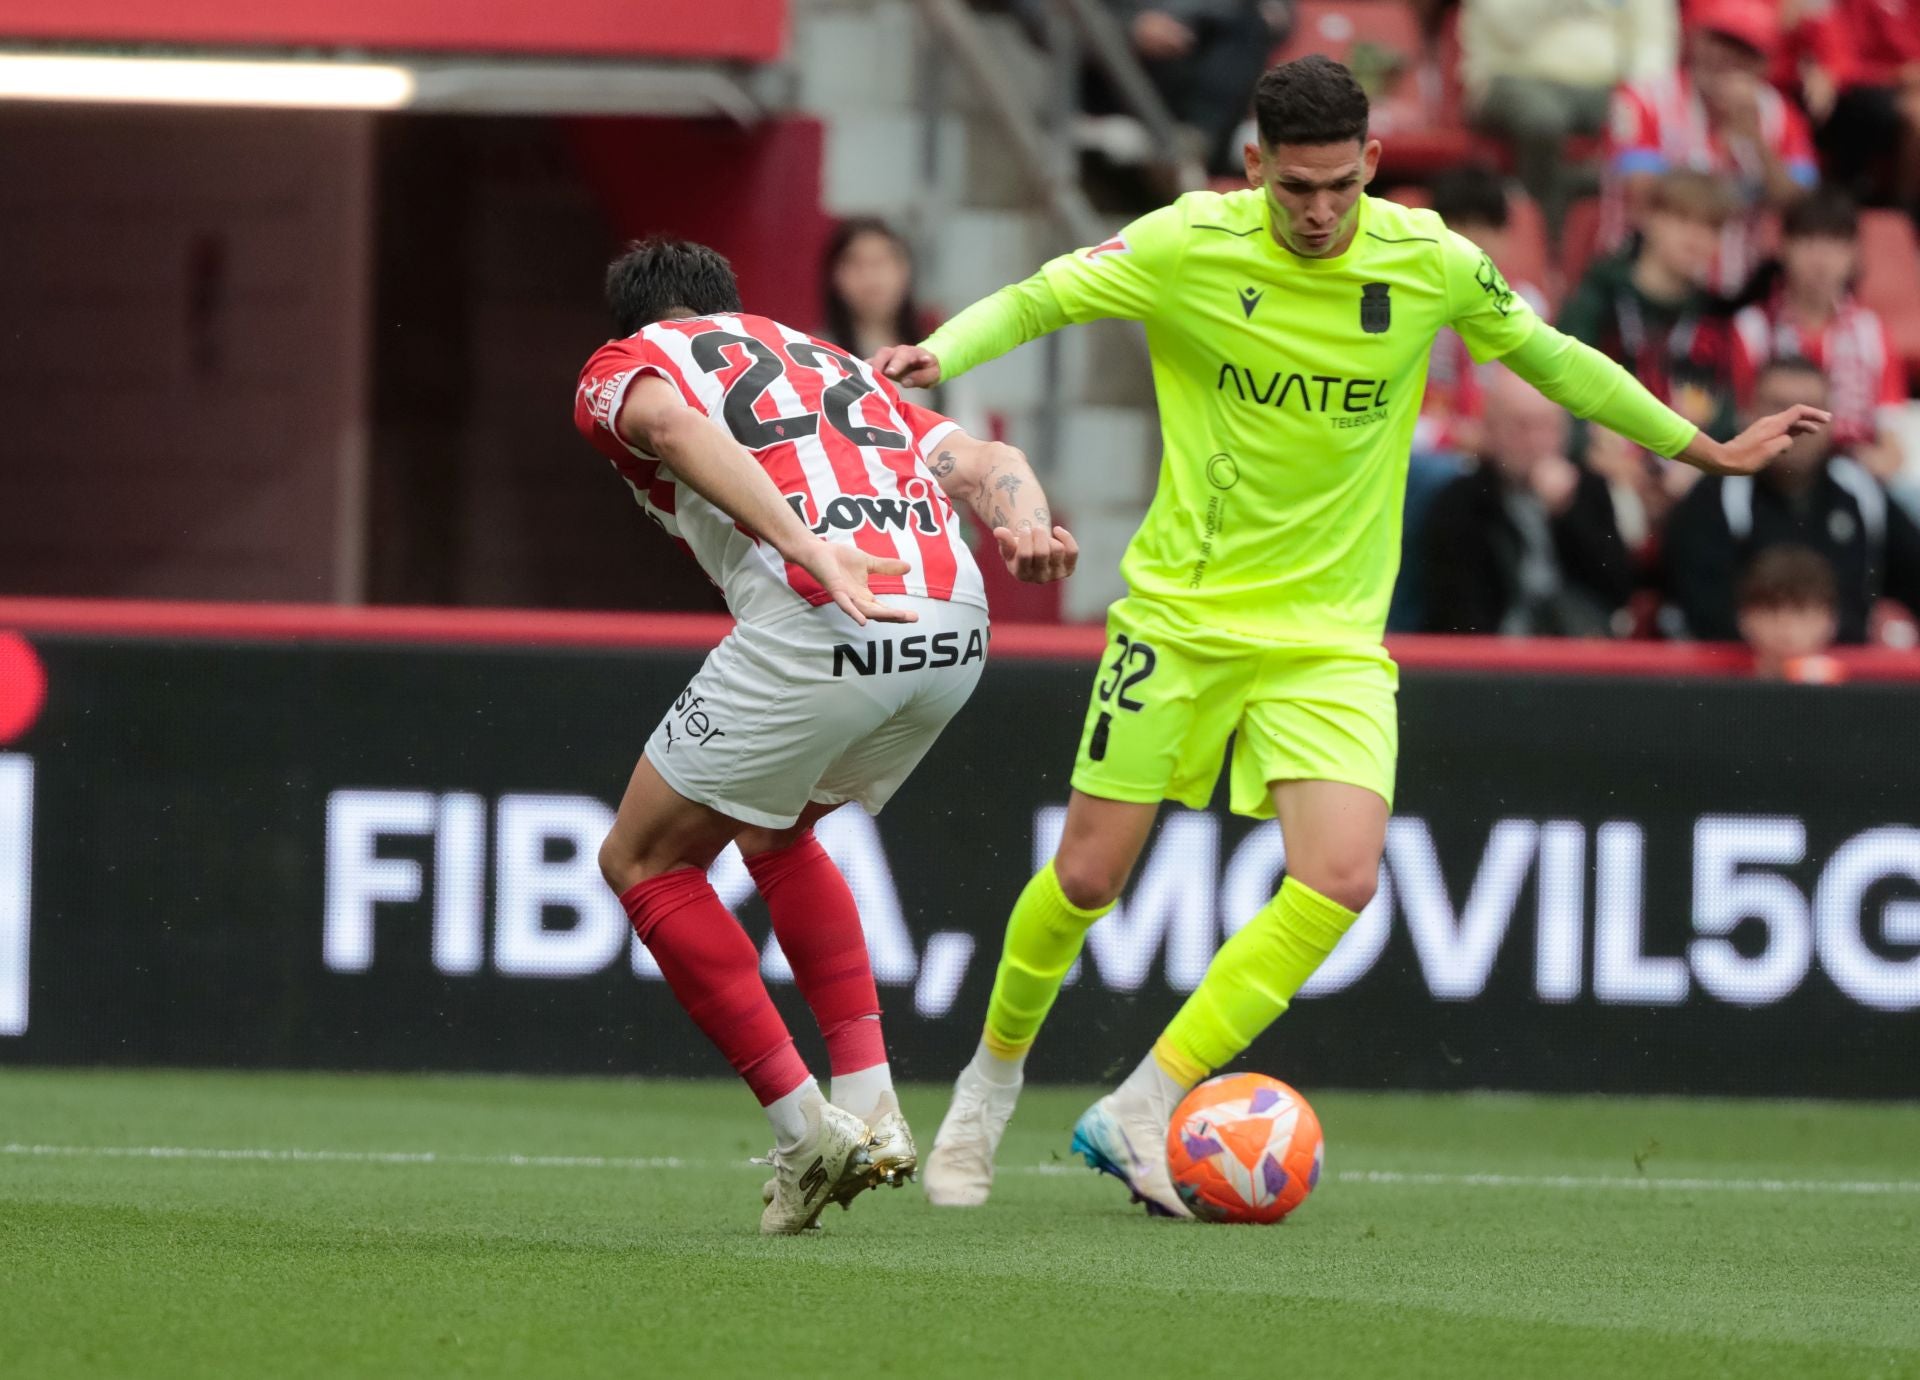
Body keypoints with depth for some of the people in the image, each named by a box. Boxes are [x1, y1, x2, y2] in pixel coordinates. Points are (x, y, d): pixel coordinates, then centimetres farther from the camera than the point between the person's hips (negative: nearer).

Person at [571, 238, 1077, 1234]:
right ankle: (869, 1103, 20)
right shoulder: (830, 363, 36)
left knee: (645, 861, 15)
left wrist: (809, 548, -20)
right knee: (776, 833, 31)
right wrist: (1025, 524, -3)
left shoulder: (621, 365, 19)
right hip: (957, 628, 6)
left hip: (819, 627, -6)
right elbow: (984, 462, 19)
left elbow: (673, 425, -7)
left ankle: (806, 1128, 9)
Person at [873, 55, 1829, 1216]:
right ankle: (993, 1076, 30)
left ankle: (1138, 1114, -10)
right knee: (1086, 878, 1)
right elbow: (1033, 301, -1)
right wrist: (940, 354, -23)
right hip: (1181, 610, -1)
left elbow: (1548, 356, 11)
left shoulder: (1431, 263, -6)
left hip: (1333, 632, 1)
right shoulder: (1188, 246, -11)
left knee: (1341, 880, -19)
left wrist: (1708, 451, 17)